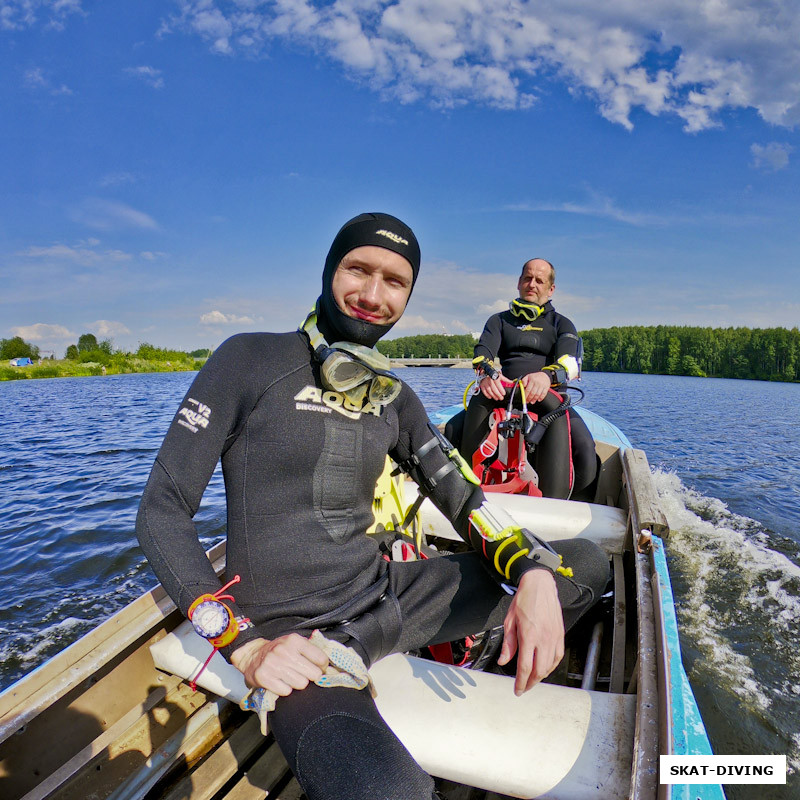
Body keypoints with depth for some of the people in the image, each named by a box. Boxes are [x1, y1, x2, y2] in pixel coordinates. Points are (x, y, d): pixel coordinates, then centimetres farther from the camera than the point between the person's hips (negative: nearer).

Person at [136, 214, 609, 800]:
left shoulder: (394, 397, 9)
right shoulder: (251, 360, -8)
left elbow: (462, 496, 7)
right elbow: (162, 512, -8)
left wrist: (533, 573, -12)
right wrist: (245, 646, -17)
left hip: (387, 593, 6)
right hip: (293, 635, -5)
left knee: (586, 563, 3)